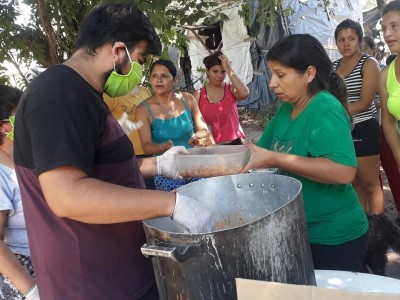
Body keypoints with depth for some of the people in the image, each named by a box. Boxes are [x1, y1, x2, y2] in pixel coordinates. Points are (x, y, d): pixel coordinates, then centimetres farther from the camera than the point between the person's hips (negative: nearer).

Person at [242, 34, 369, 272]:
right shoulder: (287, 109, 2)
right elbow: (262, 151, 7)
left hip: (334, 237, -8)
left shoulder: (325, 110, -22)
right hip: (298, 231, 8)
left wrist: (275, 160, -34)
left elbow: (344, 171, -34)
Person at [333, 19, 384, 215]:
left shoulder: (369, 64, -6)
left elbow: (364, 103, -14)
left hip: (363, 131, -6)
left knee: (370, 185, 3)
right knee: (354, 183, 15)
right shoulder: (333, 66, 10)